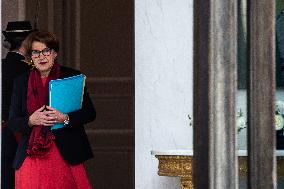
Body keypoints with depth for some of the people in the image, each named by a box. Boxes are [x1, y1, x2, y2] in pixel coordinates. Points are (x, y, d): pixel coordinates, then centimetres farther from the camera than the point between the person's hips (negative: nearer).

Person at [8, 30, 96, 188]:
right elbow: (12, 122, 9)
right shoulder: (22, 82, 10)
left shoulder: (73, 77, 4)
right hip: (31, 156, 2)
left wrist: (65, 118, -15)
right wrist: (31, 121, -12)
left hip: (66, 155, -2)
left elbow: (90, 113, 2)